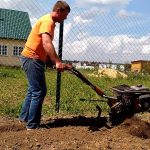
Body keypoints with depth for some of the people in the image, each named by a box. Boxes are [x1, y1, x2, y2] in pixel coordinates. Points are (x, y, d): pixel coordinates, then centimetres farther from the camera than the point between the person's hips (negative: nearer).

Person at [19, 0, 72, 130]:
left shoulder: (50, 22, 16)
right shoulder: (47, 21, -16)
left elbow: (47, 46, 21)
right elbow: (46, 43, -33)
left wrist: (58, 62, 18)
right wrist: (58, 62, -41)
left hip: (33, 59, 11)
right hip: (32, 59, -11)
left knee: (33, 90, 19)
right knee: (39, 91, -8)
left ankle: (24, 117, 31)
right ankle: (32, 124, 0)